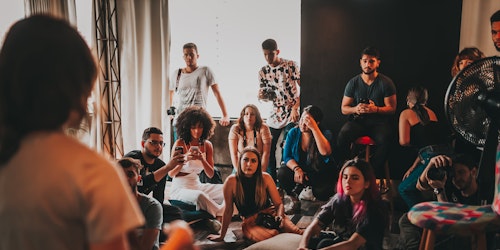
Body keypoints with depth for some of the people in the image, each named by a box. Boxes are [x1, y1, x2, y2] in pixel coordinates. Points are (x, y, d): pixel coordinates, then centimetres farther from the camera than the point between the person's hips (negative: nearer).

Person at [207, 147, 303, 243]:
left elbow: (279, 204, 2)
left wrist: (280, 216, -21)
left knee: (296, 232, -27)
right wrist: (221, 235, 7)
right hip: (250, 222, -2)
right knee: (270, 236, -34)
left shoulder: (265, 178, -5)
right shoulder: (232, 181, -11)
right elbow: (228, 210, -1)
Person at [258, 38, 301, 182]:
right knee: (268, 149, 4)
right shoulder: (263, 72, 7)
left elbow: (302, 88, -8)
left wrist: (295, 108, -17)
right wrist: (262, 96, -12)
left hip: (291, 115, -4)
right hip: (274, 114, 5)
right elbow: (266, 95, 12)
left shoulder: (291, 66, -6)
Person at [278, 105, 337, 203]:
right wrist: (296, 169, -23)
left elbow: (325, 152, -34)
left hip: (321, 174, -2)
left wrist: (314, 128, -36)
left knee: (321, 193, -32)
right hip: (299, 171, 3)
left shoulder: (325, 133, -12)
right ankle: (295, 197, 1)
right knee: (282, 173, -27)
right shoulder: (293, 133, -2)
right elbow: (287, 156, -1)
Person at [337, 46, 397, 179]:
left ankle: (374, 175, -19)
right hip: (357, 121, 2)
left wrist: (375, 109, -21)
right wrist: (356, 109, -16)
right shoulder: (353, 83, 7)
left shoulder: (386, 83, 2)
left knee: (385, 139, -34)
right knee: (342, 135, -30)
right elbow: (344, 109, 7)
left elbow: (392, 108, -1)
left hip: (379, 121, -1)